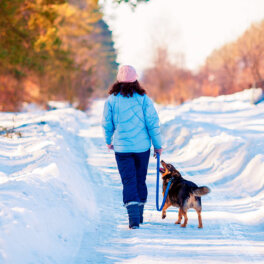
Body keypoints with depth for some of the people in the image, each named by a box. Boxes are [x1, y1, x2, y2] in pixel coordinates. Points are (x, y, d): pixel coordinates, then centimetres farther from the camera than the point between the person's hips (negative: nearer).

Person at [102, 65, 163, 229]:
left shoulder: (112, 100, -6)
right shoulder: (143, 99, -7)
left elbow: (107, 124, 3)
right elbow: (153, 123, -7)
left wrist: (109, 141, 21)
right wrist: (158, 145, 3)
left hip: (122, 148, -1)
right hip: (142, 146, 1)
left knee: (129, 181, -1)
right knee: (141, 180, 16)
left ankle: (133, 217, -17)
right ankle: (139, 215, 27)